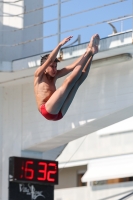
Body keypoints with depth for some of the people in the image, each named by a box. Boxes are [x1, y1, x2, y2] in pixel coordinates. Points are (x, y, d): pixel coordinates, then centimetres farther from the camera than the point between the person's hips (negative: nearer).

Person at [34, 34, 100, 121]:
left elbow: (72, 67, 17)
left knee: (77, 81, 3)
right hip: (48, 110, -7)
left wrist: (88, 53, 8)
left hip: (59, 113, 7)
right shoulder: (39, 75, 10)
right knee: (68, 81, -17)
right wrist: (60, 44, -11)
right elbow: (50, 60, -7)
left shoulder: (54, 76, 27)